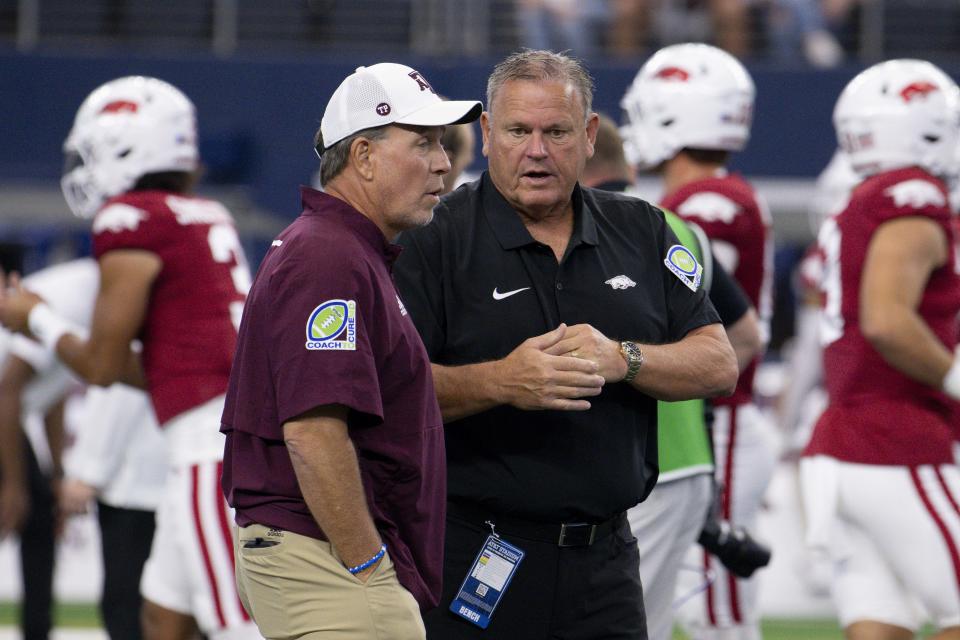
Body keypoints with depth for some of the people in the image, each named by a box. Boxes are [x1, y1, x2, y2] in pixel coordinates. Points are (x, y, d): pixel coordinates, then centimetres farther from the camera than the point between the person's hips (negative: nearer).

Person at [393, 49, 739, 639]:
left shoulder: (640, 232, 11)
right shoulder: (435, 241, -3)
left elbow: (720, 365, 6)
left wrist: (622, 360, -11)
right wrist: (501, 382, -25)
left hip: (605, 556, 4)